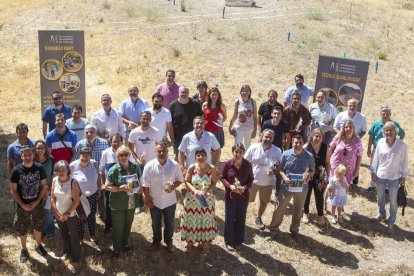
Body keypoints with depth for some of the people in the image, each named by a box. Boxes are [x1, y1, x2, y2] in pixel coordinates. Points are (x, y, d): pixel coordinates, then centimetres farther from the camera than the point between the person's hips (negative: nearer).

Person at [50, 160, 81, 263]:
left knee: (74, 235, 10)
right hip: (59, 215, 4)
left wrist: (68, 214, -16)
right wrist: (55, 212, -5)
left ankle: (75, 256, 31)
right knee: (63, 234, 22)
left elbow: (76, 201, -19)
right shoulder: (55, 181, -9)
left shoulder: (73, 182, -22)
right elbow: (52, 197, 0)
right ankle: (66, 252, 45)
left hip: (71, 215, -4)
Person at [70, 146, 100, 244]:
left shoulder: (94, 164, -10)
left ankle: (92, 235, 41)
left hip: (93, 195, 3)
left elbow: (98, 177, 3)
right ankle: (79, 238, 29)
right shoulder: (73, 166, -17)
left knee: (92, 216, 20)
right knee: (80, 218, 7)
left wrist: (99, 189, 8)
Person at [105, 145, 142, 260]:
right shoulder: (114, 170, -17)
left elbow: (140, 181, 10)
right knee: (118, 228, 10)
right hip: (118, 204, -4)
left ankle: (125, 244, 46)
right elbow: (107, 187, -12)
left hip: (131, 202, 4)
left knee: (128, 225, 22)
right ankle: (117, 250, 29)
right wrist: (120, 188, -25)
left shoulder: (135, 167, -6)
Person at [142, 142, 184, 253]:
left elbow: (180, 179, -1)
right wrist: (148, 199, -7)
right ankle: (156, 241, 46)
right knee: (156, 224, 22)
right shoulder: (149, 166, -17)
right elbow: (145, 185, -9)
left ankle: (169, 242, 44)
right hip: (155, 201, 0)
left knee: (169, 224, 19)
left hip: (170, 201, 1)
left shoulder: (174, 165, -15)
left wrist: (173, 187, -19)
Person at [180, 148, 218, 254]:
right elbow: (186, 181, -7)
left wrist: (208, 190, -21)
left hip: (207, 199, 0)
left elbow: (214, 182, -4)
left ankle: (206, 242, 33)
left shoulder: (211, 168, -13)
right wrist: (194, 190, -22)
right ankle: (190, 241, 35)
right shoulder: (192, 168, -13)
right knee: (191, 220, 13)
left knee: (206, 220, 13)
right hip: (192, 198, 0)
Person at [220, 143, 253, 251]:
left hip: (243, 196, 1)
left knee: (241, 219, 13)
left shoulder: (248, 165, -12)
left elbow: (251, 179, 1)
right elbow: (222, 177, -3)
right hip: (230, 195, -1)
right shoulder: (228, 164, -14)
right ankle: (229, 242, 27)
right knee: (229, 219, 10)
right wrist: (230, 186, -19)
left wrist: (245, 187, -18)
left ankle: (238, 241, 31)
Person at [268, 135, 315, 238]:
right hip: (287, 187, -1)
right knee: (280, 208, 10)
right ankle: (274, 227, 29)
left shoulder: (309, 156, -9)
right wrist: (284, 177, -19)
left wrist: (309, 176, -16)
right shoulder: (286, 154, -10)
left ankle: (294, 229, 40)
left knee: (298, 210, 19)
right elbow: (280, 168, -1)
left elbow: (312, 170, 5)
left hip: (302, 188, 1)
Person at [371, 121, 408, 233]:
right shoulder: (380, 142, -10)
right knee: (380, 197, 21)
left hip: (394, 177, -2)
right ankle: (382, 213, 47)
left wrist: (403, 176, -3)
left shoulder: (402, 144, -16)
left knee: (393, 201, 10)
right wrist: (373, 172, 2)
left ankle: (391, 221, 28)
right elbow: (376, 158, 1)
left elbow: (404, 161, -7)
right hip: (380, 175, 3)